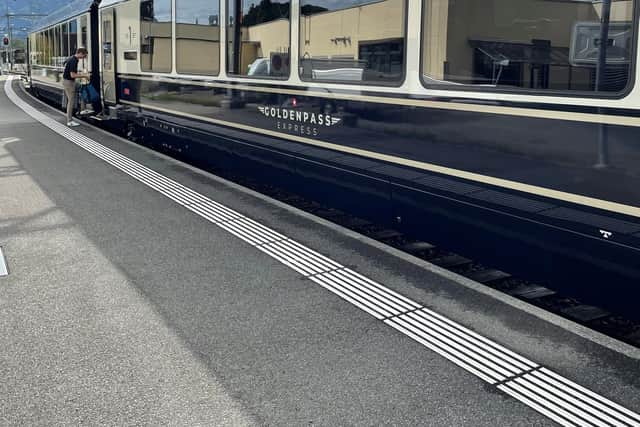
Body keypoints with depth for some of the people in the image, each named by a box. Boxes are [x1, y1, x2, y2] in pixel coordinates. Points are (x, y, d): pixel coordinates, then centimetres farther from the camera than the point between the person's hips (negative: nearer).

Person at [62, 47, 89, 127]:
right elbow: (72, 75, -24)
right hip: (68, 81, -10)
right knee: (71, 101, -5)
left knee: (70, 101, 14)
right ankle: (69, 121, -2)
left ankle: (69, 118, 19)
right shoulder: (73, 61, -21)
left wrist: (80, 74, 16)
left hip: (67, 81, 10)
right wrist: (84, 76, -16)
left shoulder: (72, 58, 10)